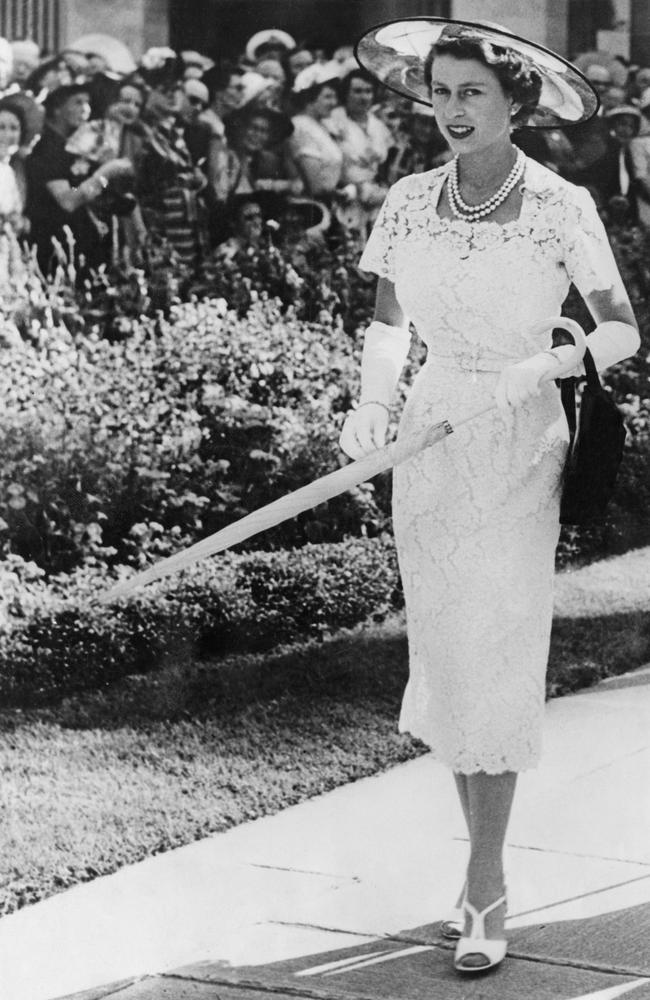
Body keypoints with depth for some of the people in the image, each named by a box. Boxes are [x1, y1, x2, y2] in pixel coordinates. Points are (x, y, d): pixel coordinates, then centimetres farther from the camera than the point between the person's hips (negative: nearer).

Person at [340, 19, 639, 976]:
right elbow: (389, 325, 10)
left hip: (519, 445, -4)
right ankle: (484, 859, 23)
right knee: (444, 661, 8)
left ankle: (485, 890, -1)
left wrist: (547, 363, -24)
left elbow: (623, 332, -6)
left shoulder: (558, 205, -9)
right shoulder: (409, 203, 3)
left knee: (497, 661, -7)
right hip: (429, 440, 4)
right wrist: (373, 402, -9)